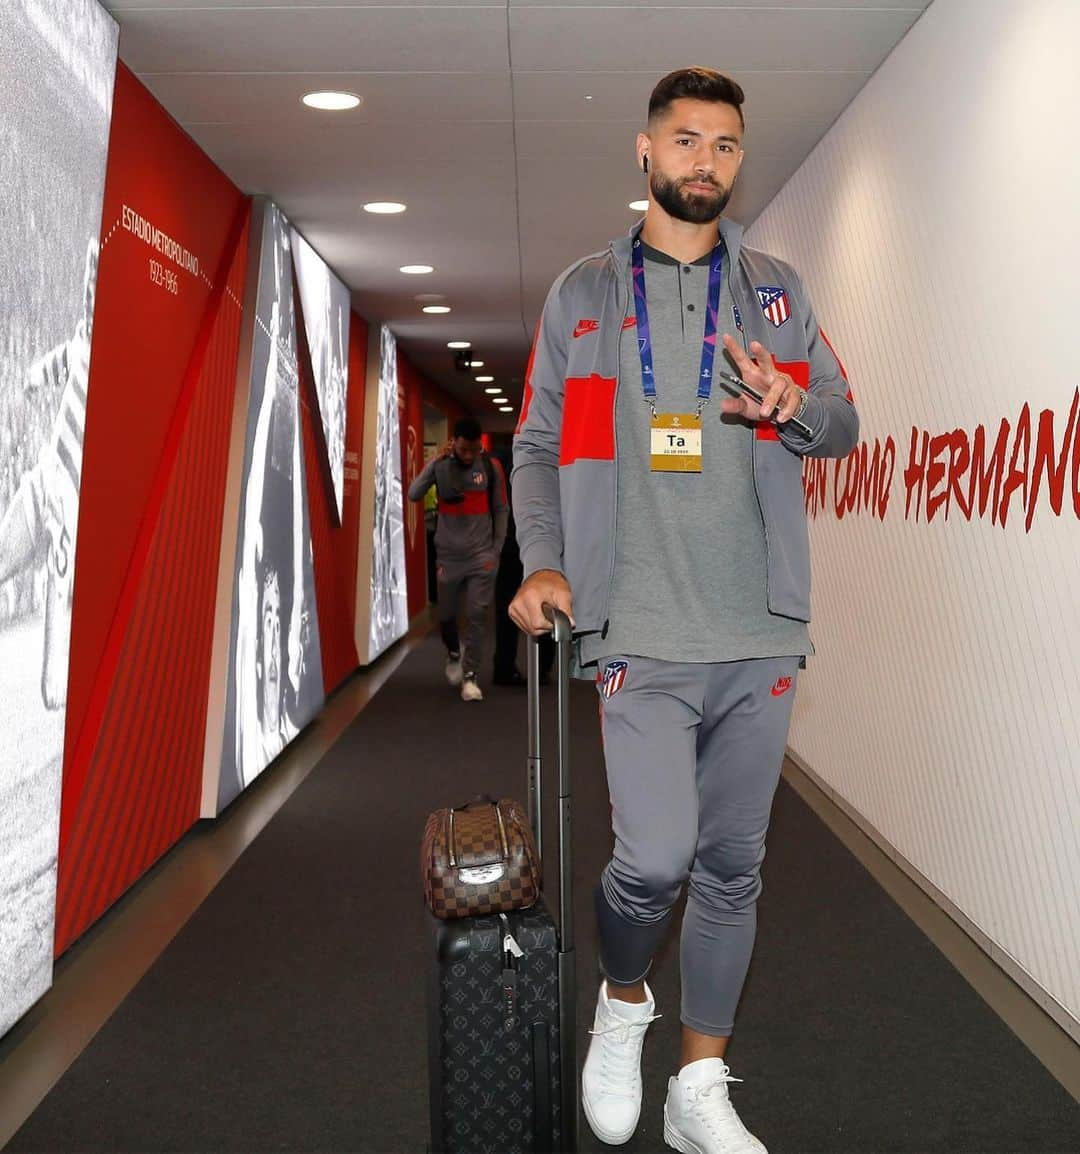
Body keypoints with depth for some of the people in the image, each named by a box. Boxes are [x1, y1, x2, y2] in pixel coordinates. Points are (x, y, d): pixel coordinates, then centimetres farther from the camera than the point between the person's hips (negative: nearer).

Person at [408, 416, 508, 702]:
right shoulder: (440, 465, -1)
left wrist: (496, 550, -1)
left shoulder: (491, 467, -2)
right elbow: (413, 494, -12)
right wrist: (436, 461, -17)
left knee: (477, 614, -7)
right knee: (446, 614, 10)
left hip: (481, 554, -1)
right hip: (449, 554, 1)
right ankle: (454, 653, 39)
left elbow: (501, 510, 3)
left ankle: (470, 675, 1)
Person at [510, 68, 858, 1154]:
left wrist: (796, 404, -9)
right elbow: (537, 446, 10)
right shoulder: (581, 293, 9)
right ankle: (621, 1001, 20)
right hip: (642, 634, -2)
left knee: (732, 864, 9)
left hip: (760, 636, 3)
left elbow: (843, 422, 15)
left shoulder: (775, 288, 13)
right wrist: (543, 564, -6)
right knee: (654, 857, -14)